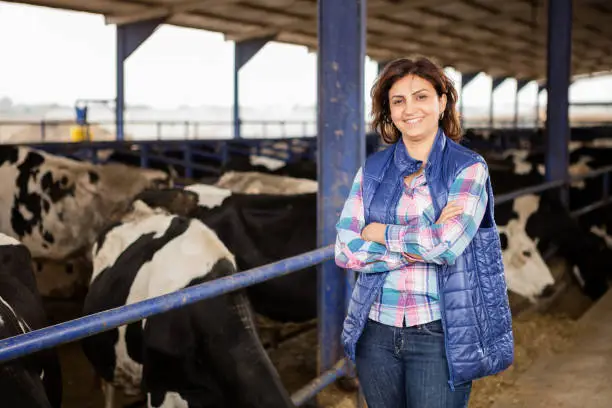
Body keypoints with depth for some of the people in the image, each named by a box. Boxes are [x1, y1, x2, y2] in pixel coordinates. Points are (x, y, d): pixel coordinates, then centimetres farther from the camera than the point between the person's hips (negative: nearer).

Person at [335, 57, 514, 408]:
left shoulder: (469, 168, -5)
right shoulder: (373, 170, 4)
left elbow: (445, 244, -20)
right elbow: (345, 251, -7)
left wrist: (380, 233, -7)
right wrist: (424, 244, -15)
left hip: (440, 335, -3)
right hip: (376, 331, 3)